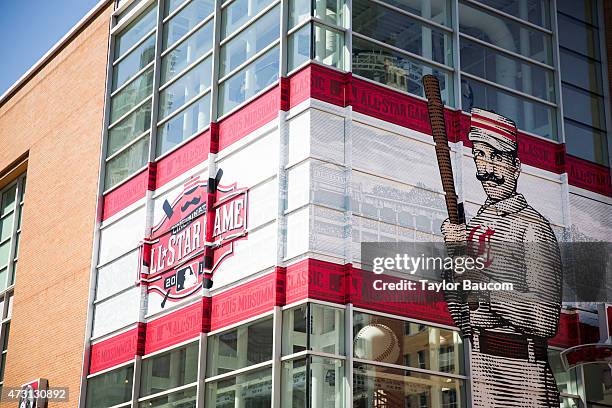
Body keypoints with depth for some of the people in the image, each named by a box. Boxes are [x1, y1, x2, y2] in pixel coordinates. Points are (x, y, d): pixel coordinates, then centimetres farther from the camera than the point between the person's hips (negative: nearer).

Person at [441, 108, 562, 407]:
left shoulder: (532, 225, -9)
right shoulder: (472, 225, 11)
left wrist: (482, 284, -20)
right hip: (481, 361, 6)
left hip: (520, 363, -6)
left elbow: (545, 320, -16)